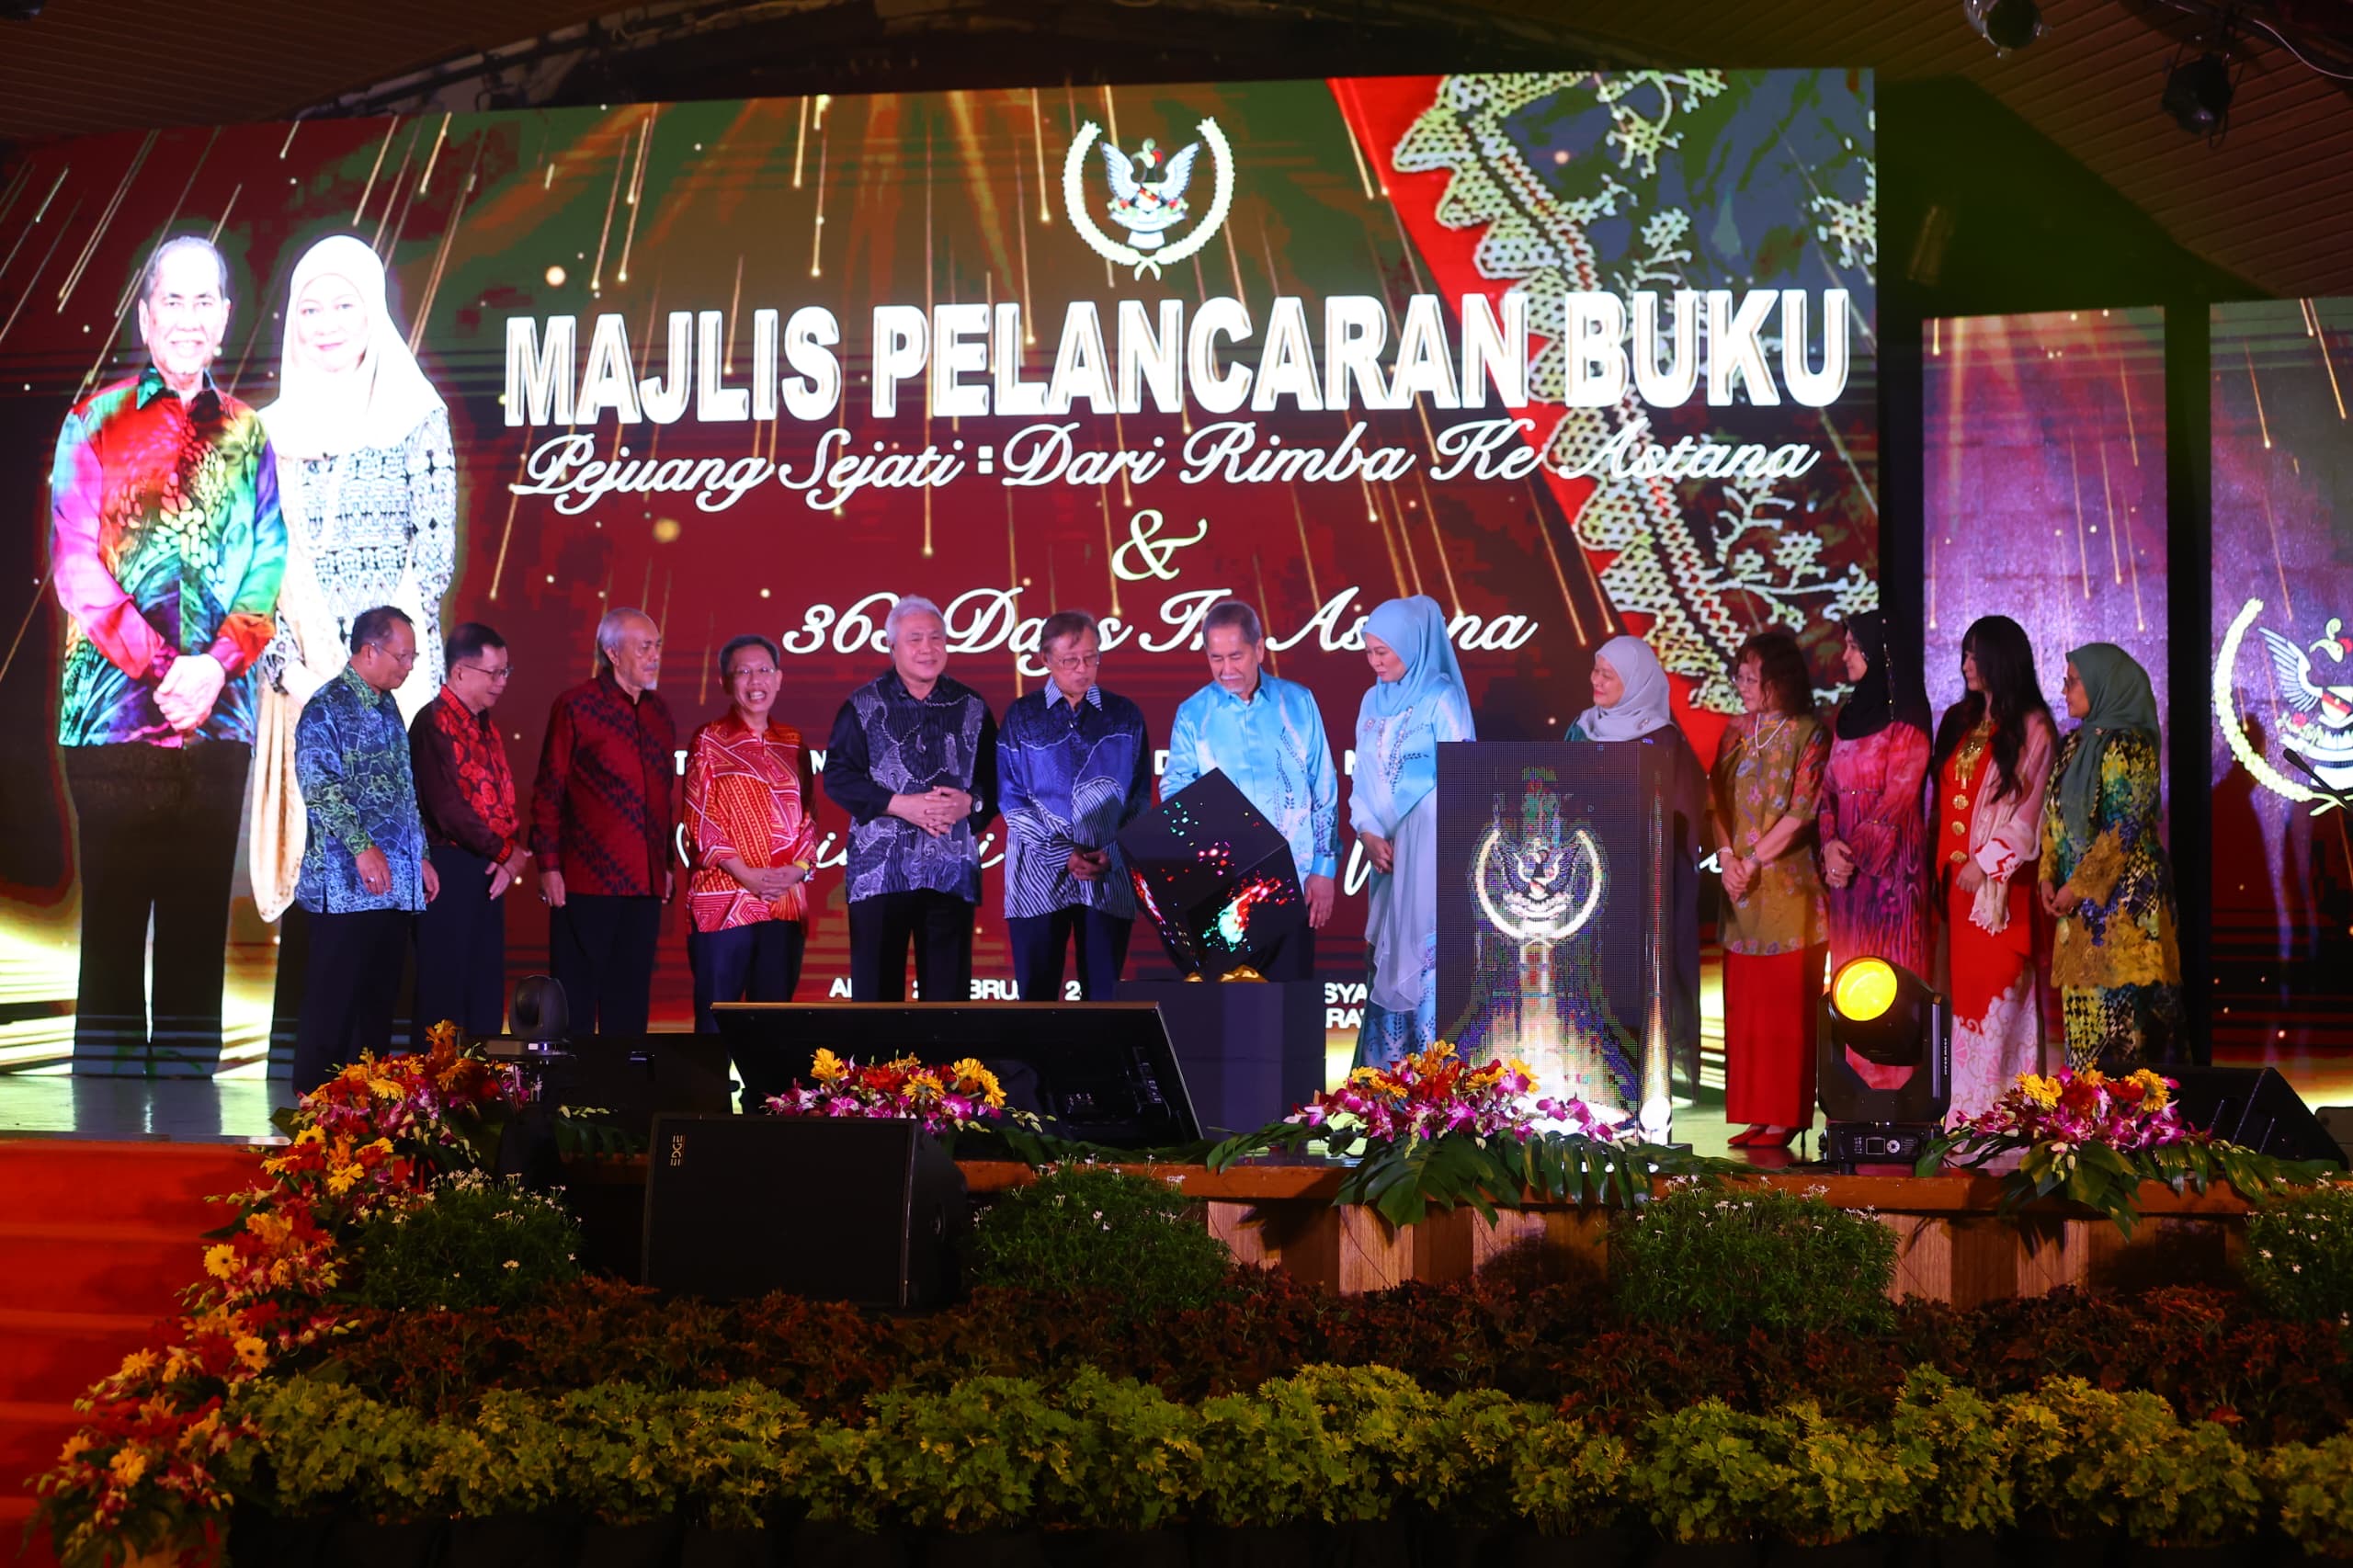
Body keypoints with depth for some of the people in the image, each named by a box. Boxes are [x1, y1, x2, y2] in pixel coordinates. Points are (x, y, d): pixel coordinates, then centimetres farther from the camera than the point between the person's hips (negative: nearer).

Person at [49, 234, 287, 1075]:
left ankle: (188, 1071, 9)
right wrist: (159, 668, -12)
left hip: (218, 713, 2)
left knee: (200, 914, 4)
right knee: (114, 912, 0)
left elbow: (269, 567, 6)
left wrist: (215, 665, -11)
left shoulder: (249, 436, 12)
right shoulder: (97, 424, 5)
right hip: (114, 707, -2)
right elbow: (75, 565, -2)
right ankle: (107, 1069, 6)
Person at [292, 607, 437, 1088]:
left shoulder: (388, 708, 17)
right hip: (346, 883, -8)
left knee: (380, 996, 9)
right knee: (334, 997, -4)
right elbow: (319, 785, -17)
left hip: (396, 885, 8)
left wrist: (420, 855, 18)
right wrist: (363, 846, -23)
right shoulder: (327, 707, -8)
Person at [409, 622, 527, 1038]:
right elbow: (447, 806, -19)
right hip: (450, 868, -9)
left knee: (487, 984, 11)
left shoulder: (485, 726, 16)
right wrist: (506, 852, -11)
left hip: (489, 869, 9)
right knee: (445, 984, -4)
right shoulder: (434, 723, -12)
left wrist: (513, 851, -2)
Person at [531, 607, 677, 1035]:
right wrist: (548, 865, -10)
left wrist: (667, 864, 15)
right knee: (577, 991, 0)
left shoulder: (658, 711, 14)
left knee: (630, 999, 9)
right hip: (587, 880, -6)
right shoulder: (576, 706, -4)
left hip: (645, 883, 6)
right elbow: (547, 791, -5)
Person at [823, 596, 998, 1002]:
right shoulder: (863, 706, 2)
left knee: (948, 991, 5)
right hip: (880, 869, -2)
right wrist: (900, 805, -15)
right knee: (876, 988, 1)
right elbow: (837, 776, -4)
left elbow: (995, 779, 9)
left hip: (952, 872, 2)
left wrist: (970, 803, -12)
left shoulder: (972, 708, 9)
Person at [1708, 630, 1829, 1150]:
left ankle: (1785, 1117, -1)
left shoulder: (1809, 735, -5)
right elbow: (1717, 800, 10)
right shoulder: (1737, 733, 13)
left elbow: (1800, 813, -11)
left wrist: (1754, 861, -12)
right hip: (1741, 891, 6)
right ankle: (1755, 1114, 9)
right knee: (1744, 1005, 5)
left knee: (1786, 1005, -4)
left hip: (1788, 886, -6)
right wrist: (1727, 857, -5)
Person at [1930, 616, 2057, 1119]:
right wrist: (1941, 863, 5)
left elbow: (2030, 812, -8)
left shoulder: (2030, 729, -3)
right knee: (1963, 989, 5)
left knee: (1999, 988, -7)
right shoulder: (1959, 721, 15)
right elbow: (1942, 800, 14)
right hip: (1955, 879, 6)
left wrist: (1986, 862, -13)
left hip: (2002, 883, -6)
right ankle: (1967, 1110, 7)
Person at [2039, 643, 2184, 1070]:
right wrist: (2049, 875, 2)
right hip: (2080, 898, 8)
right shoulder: (2075, 744, 14)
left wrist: (2078, 886, -15)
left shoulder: (2126, 746, -11)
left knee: (2118, 1003, -8)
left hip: (2122, 894, -8)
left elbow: (2124, 828, -16)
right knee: (2081, 1002, 7)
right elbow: (2055, 816, 15)